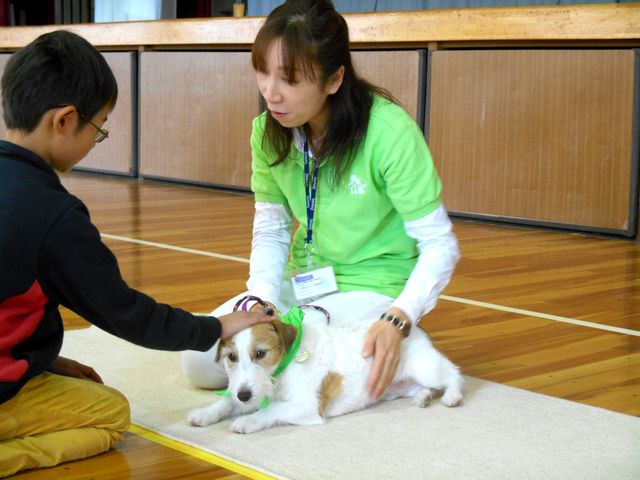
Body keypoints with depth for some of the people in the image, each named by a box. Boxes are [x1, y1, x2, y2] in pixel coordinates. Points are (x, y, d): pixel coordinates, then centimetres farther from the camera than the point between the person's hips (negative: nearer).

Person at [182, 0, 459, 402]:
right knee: (201, 361, -10)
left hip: (373, 289, -5)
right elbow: (270, 231, 2)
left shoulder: (388, 131, -24)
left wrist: (398, 320, -32)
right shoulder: (269, 131, -7)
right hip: (301, 284, 5)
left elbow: (439, 245, -19)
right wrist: (262, 298, -16)